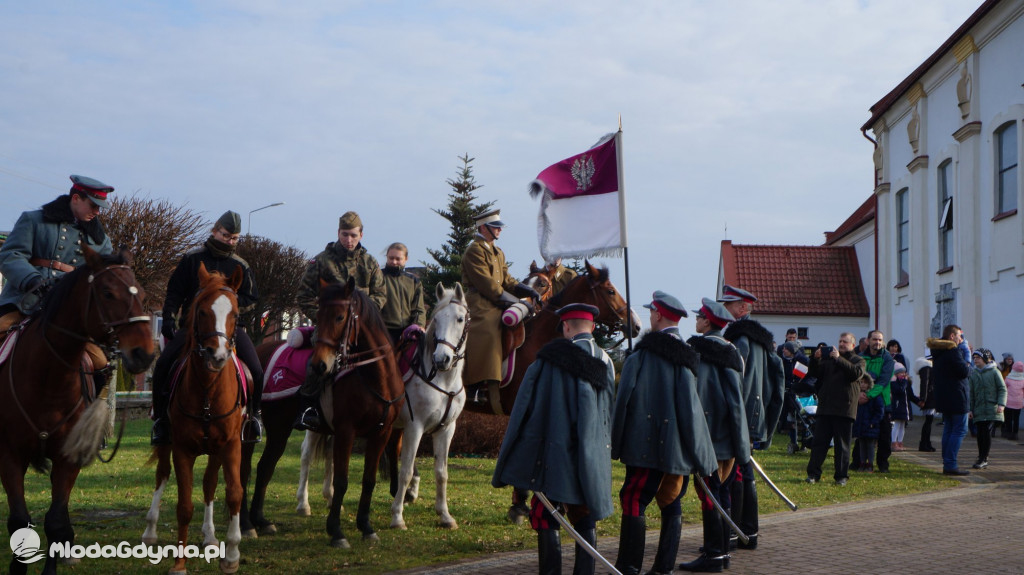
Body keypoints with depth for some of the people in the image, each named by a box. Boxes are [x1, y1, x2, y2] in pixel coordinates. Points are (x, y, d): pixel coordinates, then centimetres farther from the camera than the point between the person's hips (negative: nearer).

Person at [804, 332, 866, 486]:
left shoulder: (858, 360, 7)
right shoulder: (828, 358, 18)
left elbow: (856, 373, -15)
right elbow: (814, 373, 11)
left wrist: (839, 359, -17)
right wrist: (815, 359, -7)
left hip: (844, 409, -3)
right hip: (825, 407, 3)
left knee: (842, 444, 2)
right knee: (819, 441, 1)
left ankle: (841, 476, 8)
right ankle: (813, 473, 4)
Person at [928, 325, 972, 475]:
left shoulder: (937, 352, 14)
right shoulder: (952, 351, -16)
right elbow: (964, 371, -21)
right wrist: (969, 367, 2)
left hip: (943, 398, 9)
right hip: (957, 397, -9)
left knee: (948, 429, 14)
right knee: (960, 430, -5)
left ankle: (947, 464, 14)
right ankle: (950, 464, -10)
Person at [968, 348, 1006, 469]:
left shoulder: (994, 372, 2)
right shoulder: (973, 374, 13)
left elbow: (1002, 389, 0)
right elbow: (971, 393, 15)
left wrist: (1001, 404, -12)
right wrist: (970, 409, 8)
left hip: (992, 410, -4)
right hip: (979, 411, 4)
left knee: (987, 433, -12)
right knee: (980, 434, 2)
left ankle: (983, 459, -5)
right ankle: (982, 459, 14)